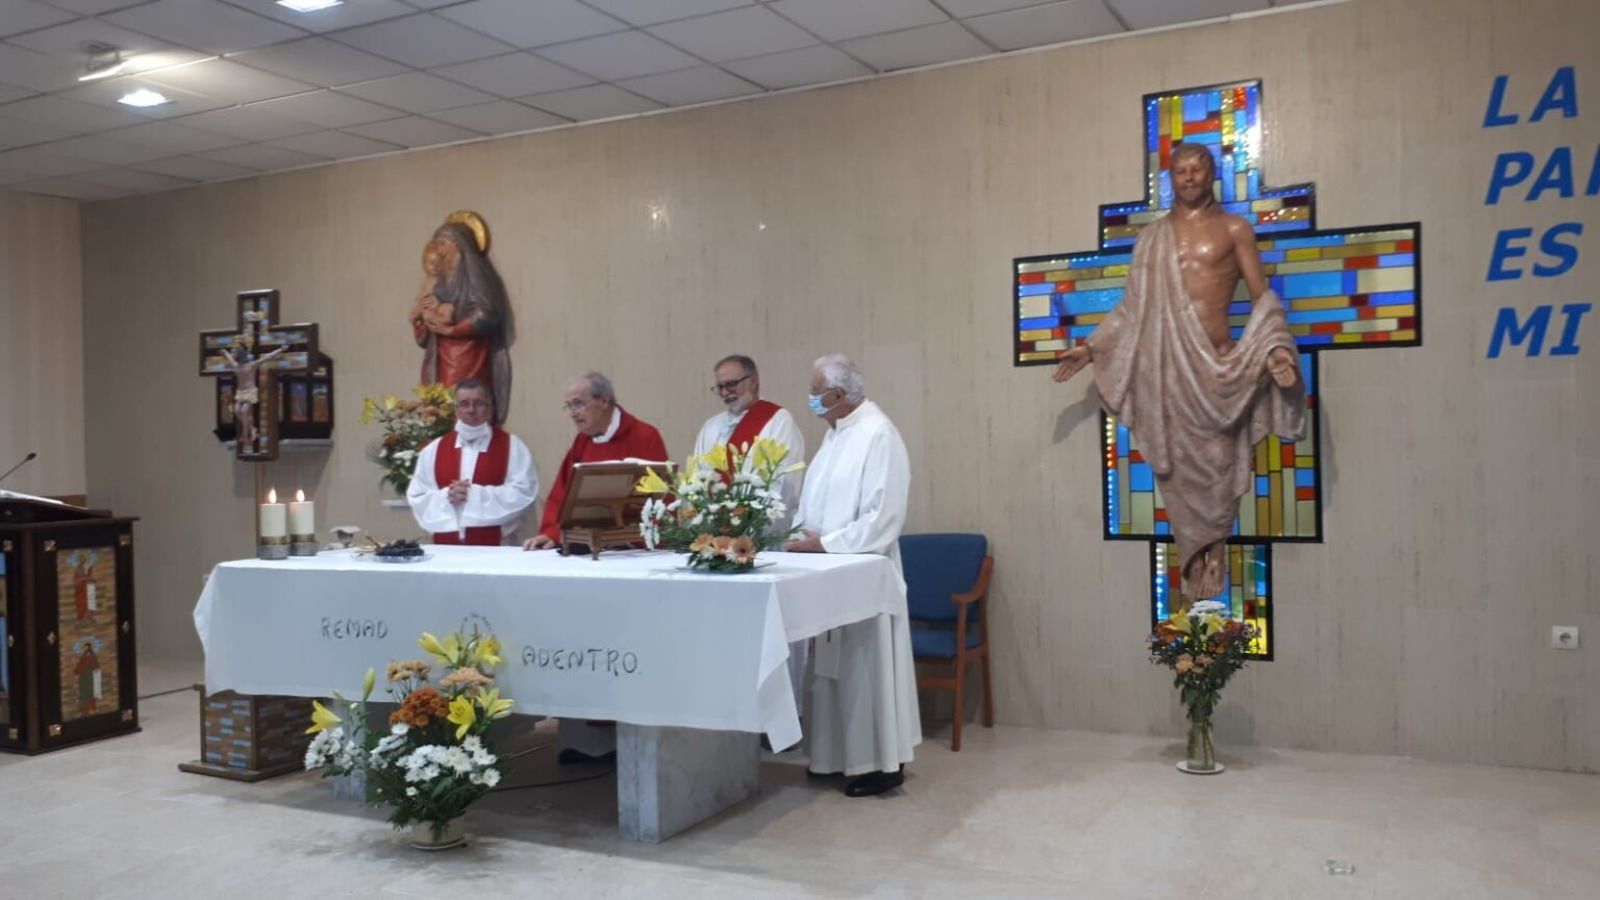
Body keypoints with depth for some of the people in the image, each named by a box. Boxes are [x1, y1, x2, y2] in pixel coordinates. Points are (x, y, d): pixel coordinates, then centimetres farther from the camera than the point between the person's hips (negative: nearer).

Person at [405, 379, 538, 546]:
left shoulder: (512, 446, 1)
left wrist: (476, 494, -15)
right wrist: (446, 496, -11)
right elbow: (417, 497, 8)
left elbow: (523, 492, -8)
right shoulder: (434, 449, 10)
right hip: (446, 545, 2)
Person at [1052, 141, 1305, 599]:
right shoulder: (1151, 236, 15)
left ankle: (1213, 558, 10)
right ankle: (1196, 565, 9)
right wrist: (1091, 348, 11)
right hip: (1163, 365, 3)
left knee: (1215, 464, -2)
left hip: (1214, 362, -2)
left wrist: (1274, 347, -14)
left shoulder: (1234, 229, 6)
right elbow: (1131, 306, 18)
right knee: (1178, 467, 3)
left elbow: (1262, 298, 2)